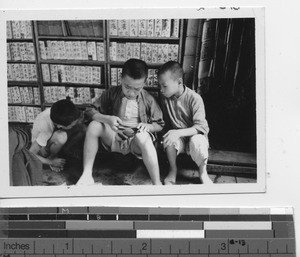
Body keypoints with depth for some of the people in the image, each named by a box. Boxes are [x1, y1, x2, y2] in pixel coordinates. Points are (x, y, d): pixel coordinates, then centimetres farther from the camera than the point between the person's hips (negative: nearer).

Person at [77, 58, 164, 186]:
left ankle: (157, 184, -38)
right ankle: (87, 175, -24)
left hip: (136, 142, -2)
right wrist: (107, 119, -21)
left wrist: (148, 126, -18)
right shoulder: (112, 93, 0)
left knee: (143, 136, -39)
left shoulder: (148, 100, -2)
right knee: (94, 126, -25)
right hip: (115, 137, 2)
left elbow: (159, 125, 6)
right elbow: (90, 110, -1)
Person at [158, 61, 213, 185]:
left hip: (194, 136, -3)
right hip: (178, 140, 3)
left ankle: (203, 173, -11)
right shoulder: (165, 98, -4)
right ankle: (173, 170, -7)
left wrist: (179, 132, -37)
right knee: (169, 138, -31)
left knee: (196, 141, -38)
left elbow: (201, 127, -25)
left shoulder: (194, 99, -19)